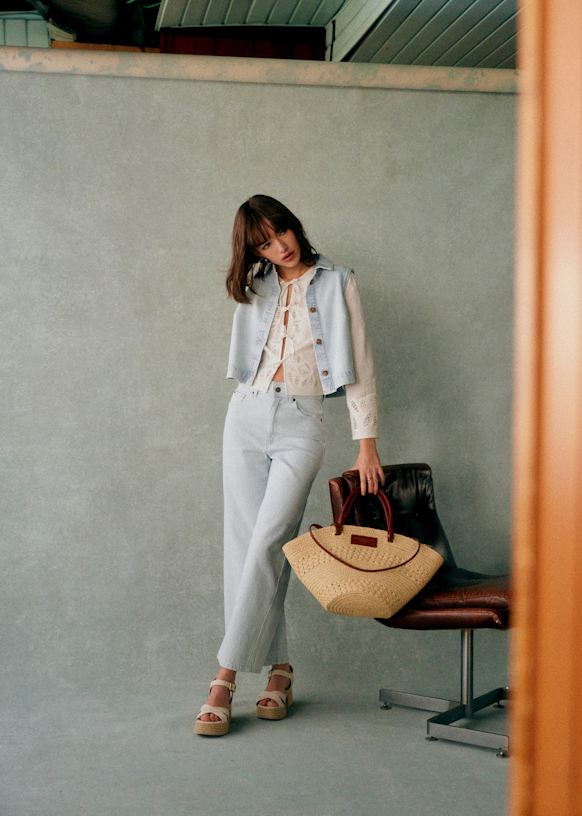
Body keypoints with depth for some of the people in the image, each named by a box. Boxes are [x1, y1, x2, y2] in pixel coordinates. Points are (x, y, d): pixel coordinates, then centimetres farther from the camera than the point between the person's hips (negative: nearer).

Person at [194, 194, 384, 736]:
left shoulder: (336, 284, 3)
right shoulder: (256, 290, 13)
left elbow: (361, 367, 1)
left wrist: (367, 443, -5)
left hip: (301, 424, -4)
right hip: (246, 416, 4)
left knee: (265, 546, -14)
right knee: (244, 546, -3)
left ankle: (226, 677, -12)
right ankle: (279, 670, 4)